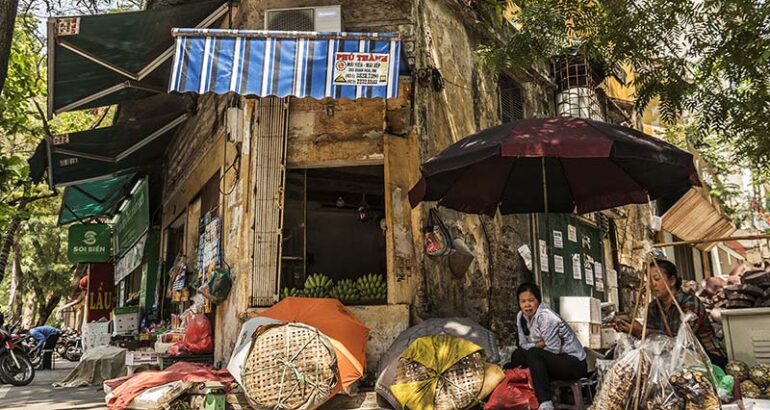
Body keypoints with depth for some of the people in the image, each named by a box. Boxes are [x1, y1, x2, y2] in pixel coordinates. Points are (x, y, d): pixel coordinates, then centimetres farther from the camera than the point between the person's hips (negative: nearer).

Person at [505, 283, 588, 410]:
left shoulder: (545, 316, -23)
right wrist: (537, 345, -14)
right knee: (517, 354, -5)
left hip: (574, 363, -8)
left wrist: (535, 347, -9)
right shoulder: (521, 317, 2)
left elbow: (553, 349, -23)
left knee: (533, 354, -28)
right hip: (550, 360, 8)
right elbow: (523, 345, 4)